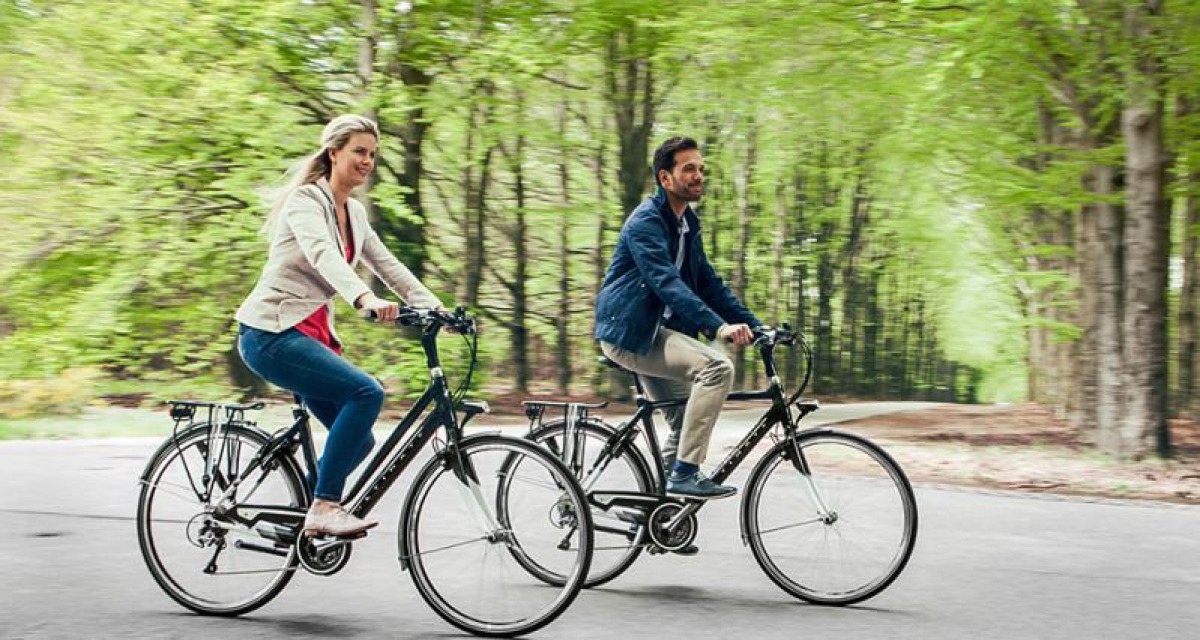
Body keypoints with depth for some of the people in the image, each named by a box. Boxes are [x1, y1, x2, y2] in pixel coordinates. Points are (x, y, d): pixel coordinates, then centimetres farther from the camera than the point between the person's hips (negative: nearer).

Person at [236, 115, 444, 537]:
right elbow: (323, 256, -31)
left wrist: (435, 306, 0)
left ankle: (306, 511, 21)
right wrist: (365, 298, -48)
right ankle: (323, 508, -20)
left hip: (311, 335, 9)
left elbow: (387, 265, 13)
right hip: (271, 333, -8)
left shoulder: (354, 213, 14)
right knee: (367, 393, -25)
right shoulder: (305, 200, -12)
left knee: (359, 440, 2)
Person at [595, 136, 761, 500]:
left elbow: (709, 283, 14)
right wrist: (718, 326, -40)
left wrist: (755, 327, 3)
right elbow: (666, 282, -30)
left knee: (687, 419, 12)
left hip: (652, 332, 10)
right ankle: (684, 475, -23)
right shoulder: (646, 221, -17)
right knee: (717, 367, -25)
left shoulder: (688, 225, 13)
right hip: (627, 332, -10)